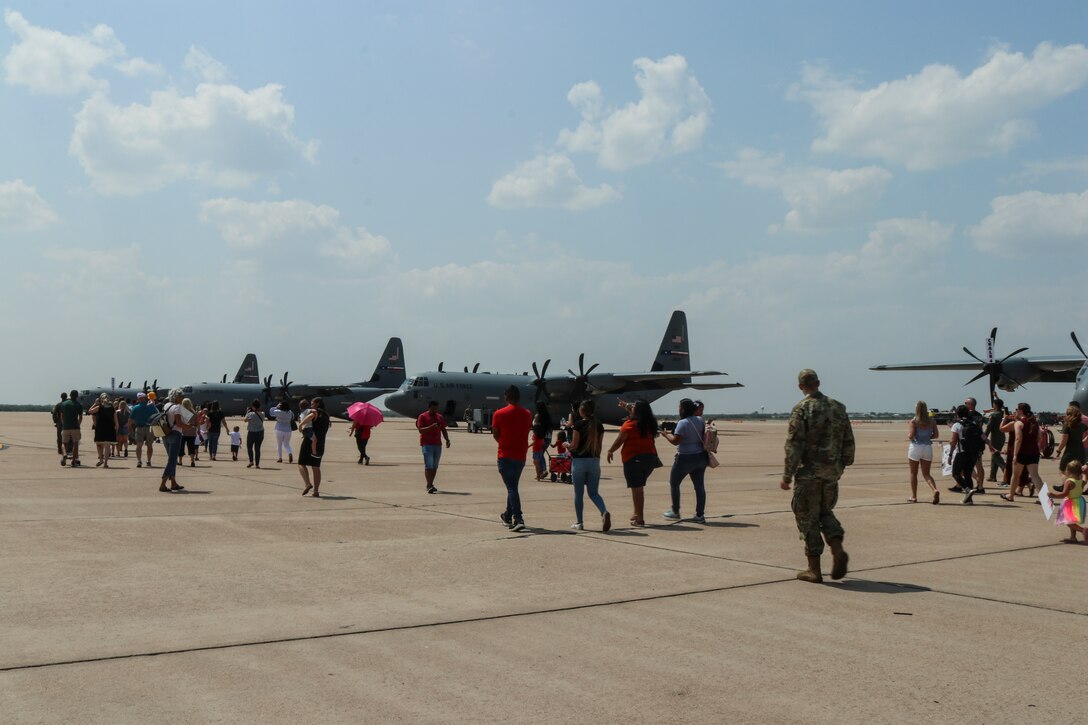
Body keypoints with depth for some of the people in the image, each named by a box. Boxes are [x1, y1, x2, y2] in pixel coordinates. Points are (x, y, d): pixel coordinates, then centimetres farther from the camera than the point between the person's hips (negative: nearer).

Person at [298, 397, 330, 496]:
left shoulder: (315, 412, -7)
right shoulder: (326, 415, 16)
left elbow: (311, 416, -32)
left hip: (310, 442, -7)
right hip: (320, 444, 7)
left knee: (301, 464, 2)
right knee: (316, 467, 11)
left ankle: (307, 484, -16)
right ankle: (316, 491, 6)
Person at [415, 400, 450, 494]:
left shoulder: (440, 417, 14)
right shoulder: (423, 416, -2)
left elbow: (443, 430, 17)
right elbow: (420, 430, -11)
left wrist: (447, 440, 2)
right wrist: (431, 426, -24)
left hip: (438, 444, 5)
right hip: (427, 444, -5)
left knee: (435, 466, 6)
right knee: (428, 465, -12)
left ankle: (430, 485, 14)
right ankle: (430, 486, -15)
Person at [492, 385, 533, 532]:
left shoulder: (499, 414, -7)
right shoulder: (527, 414, 5)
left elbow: (495, 435, 2)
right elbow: (526, 432, 10)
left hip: (505, 456, -4)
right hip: (521, 456, 4)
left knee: (511, 487, -7)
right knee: (513, 486, 19)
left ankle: (518, 519, -20)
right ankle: (508, 516, 32)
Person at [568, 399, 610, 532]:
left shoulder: (578, 424, -10)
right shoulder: (599, 425, 4)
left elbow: (574, 444, -10)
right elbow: (600, 446, 7)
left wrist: (567, 445, 10)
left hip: (579, 460, -4)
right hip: (594, 461, 4)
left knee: (578, 493, 7)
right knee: (593, 492, 8)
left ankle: (579, 522, 12)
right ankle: (605, 512, -19)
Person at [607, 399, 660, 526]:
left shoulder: (630, 424, -11)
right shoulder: (650, 424, 8)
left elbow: (619, 440, -9)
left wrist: (610, 451, 7)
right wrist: (627, 407, 39)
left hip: (633, 458, -6)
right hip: (650, 457, 7)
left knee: (636, 488, -2)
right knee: (639, 487, 21)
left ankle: (639, 518, -2)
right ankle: (637, 513, 24)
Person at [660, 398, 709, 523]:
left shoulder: (683, 423, -18)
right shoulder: (700, 420, 6)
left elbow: (675, 441, -21)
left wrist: (666, 434, -3)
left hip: (685, 458, -7)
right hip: (700, 457, 7)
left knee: (674, 483, 11)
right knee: (699, 485, 6)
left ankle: (675, 512, 17)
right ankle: (700, 515, 6)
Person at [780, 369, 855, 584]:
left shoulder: (801, 409, -11)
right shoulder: (838, 407, 6)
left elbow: (794, 445, -15)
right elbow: (848, 441, 10)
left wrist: (787, 475, -11)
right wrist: (844, 462, 26)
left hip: (809, 472, -5)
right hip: (832, 471, 5)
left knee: (808, 518, 4)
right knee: (825, 512, 22)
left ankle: (814, 569, 6)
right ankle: (838, 550, 0)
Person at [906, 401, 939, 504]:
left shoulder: (913, 421, -10)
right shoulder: (932, 421, 1)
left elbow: (911, 436, -16)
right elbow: (935, 435, 2)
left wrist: (908, 435, 6)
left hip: (916, 447, -3)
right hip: (928, 447, 3)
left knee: (913, 474, 12)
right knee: (926, 473, 9)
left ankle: (914, 496, 18)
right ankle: (935, 490, -17)